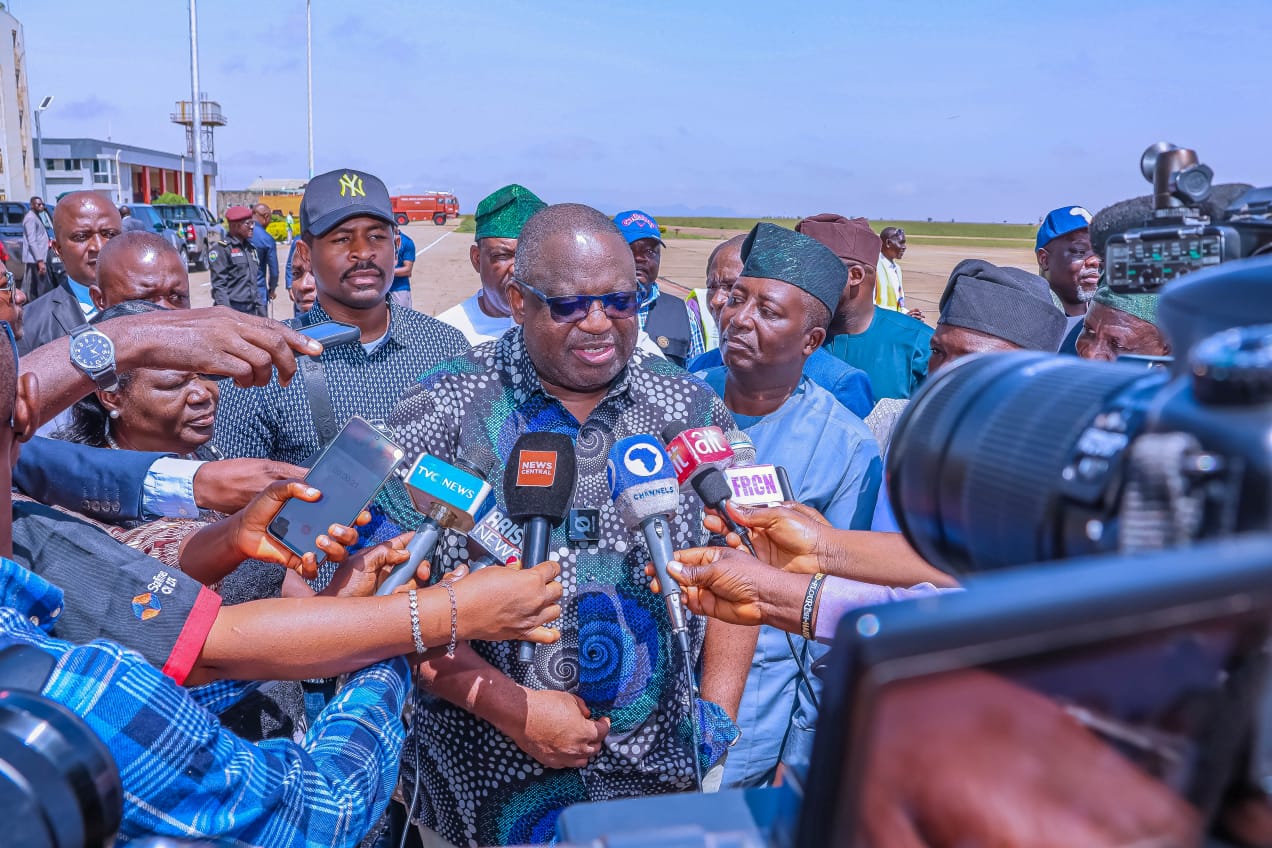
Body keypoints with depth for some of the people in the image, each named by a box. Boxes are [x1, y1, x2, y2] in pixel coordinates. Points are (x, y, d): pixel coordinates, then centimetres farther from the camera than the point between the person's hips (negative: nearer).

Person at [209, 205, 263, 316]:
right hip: (233, 309, -7)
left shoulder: (251, 248, 16)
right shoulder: (221, 249, -7)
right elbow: (219, 285, -11)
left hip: (251, 310, 8)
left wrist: (260, 307, 17)